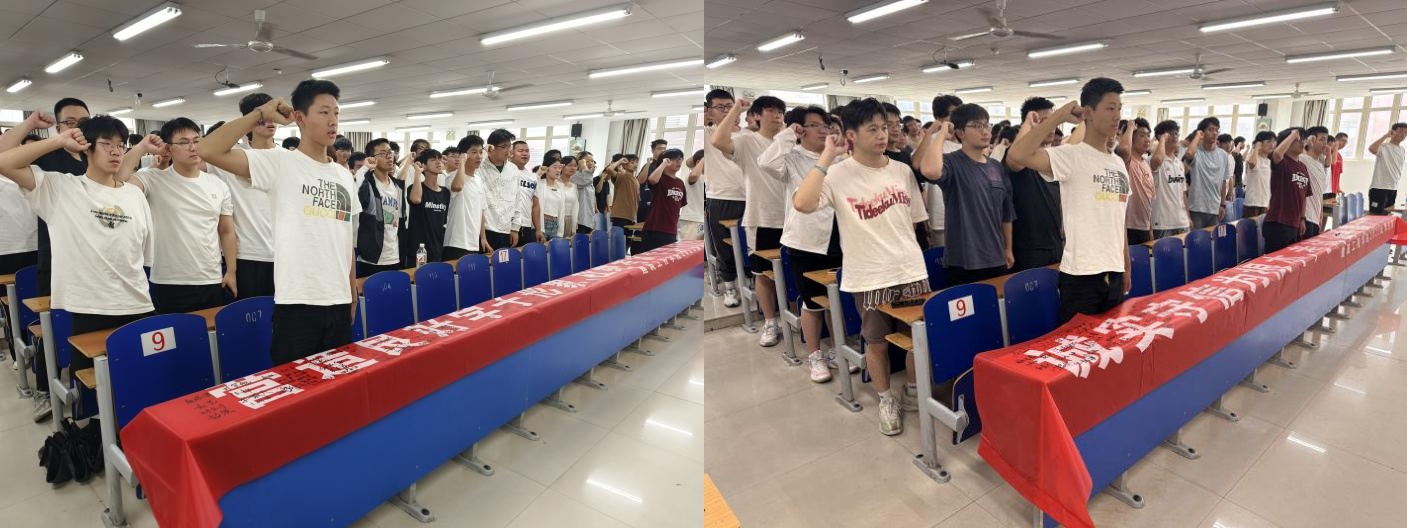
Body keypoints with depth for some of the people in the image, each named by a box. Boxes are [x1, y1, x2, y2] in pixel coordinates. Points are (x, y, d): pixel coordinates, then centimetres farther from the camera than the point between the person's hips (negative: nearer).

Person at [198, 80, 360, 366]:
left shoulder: (344, 175, 12)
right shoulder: (280, 163, -4)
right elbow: (208, 151, -17)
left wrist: (353, 294, 15)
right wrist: (260, 115, -10)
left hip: (339, 302, 5)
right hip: (297, 302, -5)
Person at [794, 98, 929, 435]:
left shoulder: (902, 171, 4)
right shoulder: (837, 175, -12)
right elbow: (802, 204, -30)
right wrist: (826, 157, -24)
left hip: (911, 271, 4)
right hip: (869, 278, -4)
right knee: (877, 343, 11)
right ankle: (887, 401, 33)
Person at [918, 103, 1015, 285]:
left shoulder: (997, 167, 10)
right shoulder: (952, 163, -10)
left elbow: (1006, 213, 17)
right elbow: (930, 171, -36)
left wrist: (1008, 249, 18)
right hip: (964, 261, -7)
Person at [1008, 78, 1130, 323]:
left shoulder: (1119, 164, 13)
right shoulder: (1071, 156, -11)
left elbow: (1119, 221, 19)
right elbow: (1017, 154, -30)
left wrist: (1126, 267, 19)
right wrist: (1060, 116, -21)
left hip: (1114, 274, 7)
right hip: (1081, 275, -7)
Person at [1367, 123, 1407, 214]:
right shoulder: (1383, 146, -10)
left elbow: (1399, 168, 22)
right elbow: (1371, 149, -34)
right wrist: (1386, 135, -24)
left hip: (1393, 189, 8)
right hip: (1379, 188, -8)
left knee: (1385, 216, 11)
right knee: (1375, 216, -9)